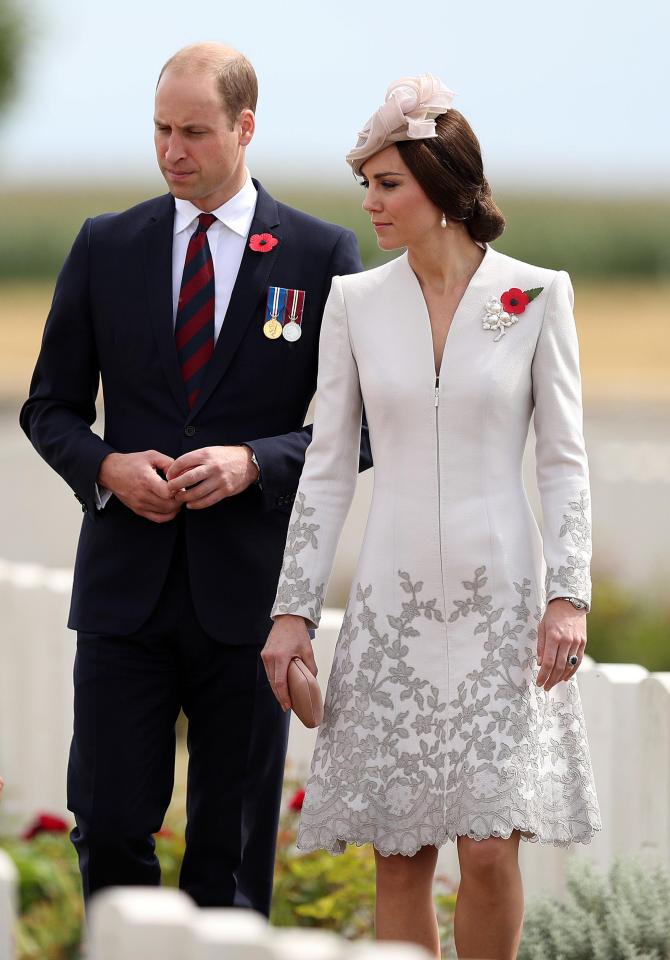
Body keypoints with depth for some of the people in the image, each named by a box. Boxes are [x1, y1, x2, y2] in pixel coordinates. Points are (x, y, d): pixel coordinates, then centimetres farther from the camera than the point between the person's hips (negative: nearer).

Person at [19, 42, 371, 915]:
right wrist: (107, 467, -9)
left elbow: (362, 425, 1)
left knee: (233, 847, 4)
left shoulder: (322, 255, 2)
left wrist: (253, 463, -15)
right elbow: (51, 406, 11)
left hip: (250, 589, -1)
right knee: (108, 826, -3)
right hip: (126, 582, 1)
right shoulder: (105, 247, 7)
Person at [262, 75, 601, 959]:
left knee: (490, 847, -9)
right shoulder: (355, 302, 5)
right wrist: (294, 611, 2)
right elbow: (328, 466, 7)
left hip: (500, 601, -2)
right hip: (393, 602, 2)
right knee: (400, 856, 2)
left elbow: (564, 460, 0)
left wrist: (569, 595, -9)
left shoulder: (537, 296, -1)